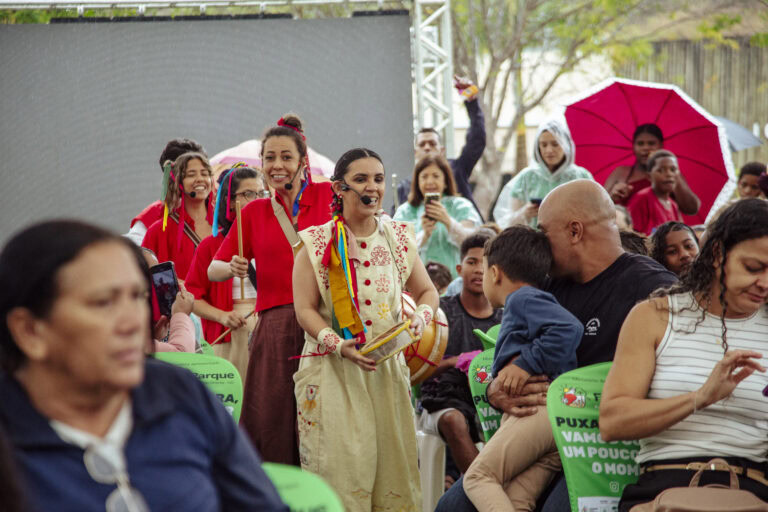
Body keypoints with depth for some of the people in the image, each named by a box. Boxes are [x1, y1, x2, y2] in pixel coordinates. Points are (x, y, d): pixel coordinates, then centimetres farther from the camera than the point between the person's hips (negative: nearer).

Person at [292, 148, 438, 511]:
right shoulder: (317, 243, -2)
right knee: (340, 461, -8)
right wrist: (340, 346, -20)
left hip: (388, 367, 4)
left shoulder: (398, 238, 9)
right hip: (332, 370, -3)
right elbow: (305, 309, -5)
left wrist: (421, 317, -4)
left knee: (392, 458, 3)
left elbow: (427, 291, 19)